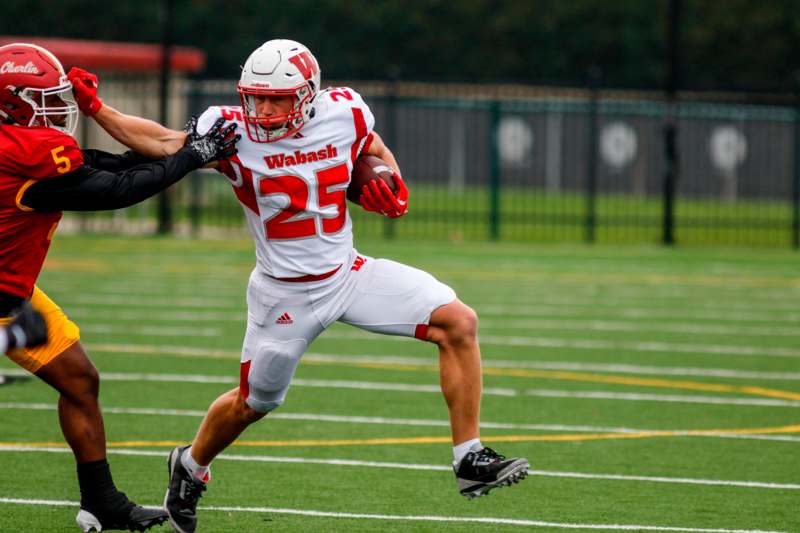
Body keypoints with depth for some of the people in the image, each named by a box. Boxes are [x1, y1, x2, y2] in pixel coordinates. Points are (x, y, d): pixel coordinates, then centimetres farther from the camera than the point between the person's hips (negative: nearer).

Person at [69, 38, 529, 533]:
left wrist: (389, 184, -6)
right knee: (253, 403, 13)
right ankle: (190, 468, 44)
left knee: (459, 324, -13)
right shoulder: (234, 132, -16)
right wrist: (95, 108, -30)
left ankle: (470, 460, -6)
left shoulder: (344, 113, -8)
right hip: (286, 294, -3)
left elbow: (374, 151, 13)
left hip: (349, 273, 3)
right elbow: (164, 143, -21)